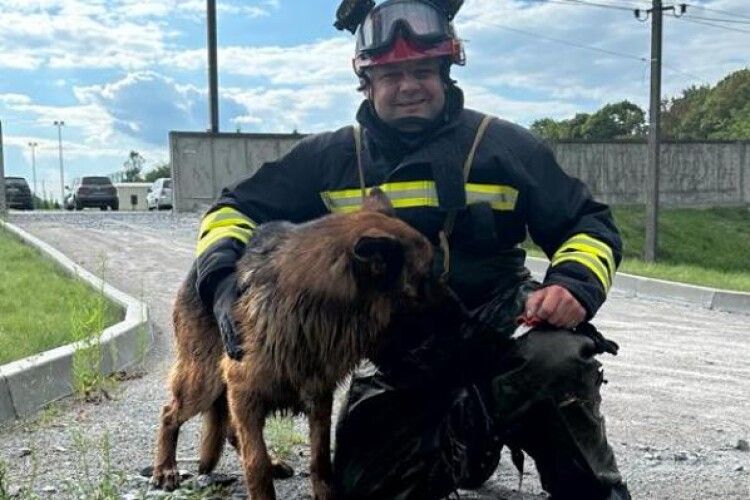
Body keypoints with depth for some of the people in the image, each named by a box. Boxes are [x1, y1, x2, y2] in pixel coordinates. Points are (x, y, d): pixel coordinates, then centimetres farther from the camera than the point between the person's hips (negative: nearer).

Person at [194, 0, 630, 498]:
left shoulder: (504, 146, -1)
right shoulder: (330, 158, 4)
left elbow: (588, 223, 3)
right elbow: (237, 209, 9)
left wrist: (575, 282, -19)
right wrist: (223, 275, -12)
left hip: (500, 341, -3)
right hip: (398, 368, 4)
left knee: (562, 356, -34)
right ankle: (472, 440, 30)